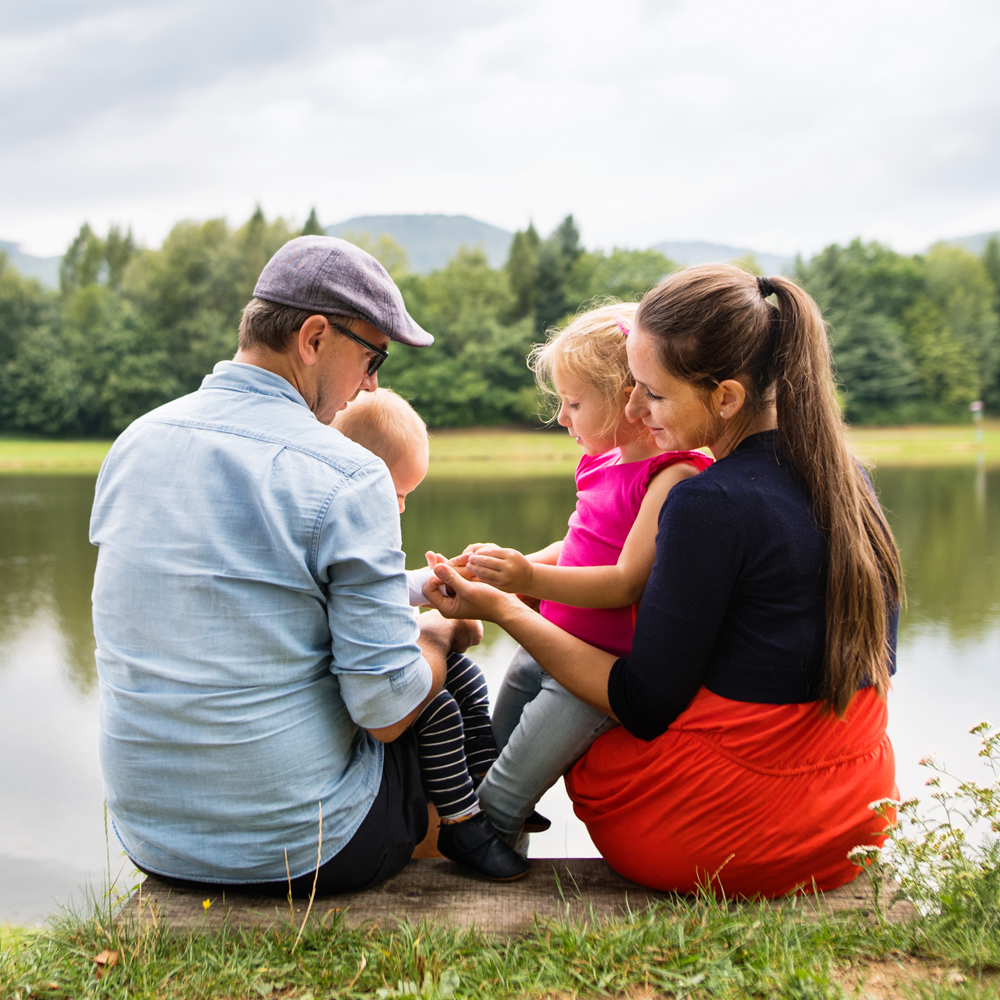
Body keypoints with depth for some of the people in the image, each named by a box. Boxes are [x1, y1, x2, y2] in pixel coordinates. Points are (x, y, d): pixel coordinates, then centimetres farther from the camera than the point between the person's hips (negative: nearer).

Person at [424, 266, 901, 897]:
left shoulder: (711, 504, -23)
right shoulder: (848, 478, 0)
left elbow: (643, 706, -16)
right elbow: (878, 665, 10)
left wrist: (503, 609, -11)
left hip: (742, 831, -7)